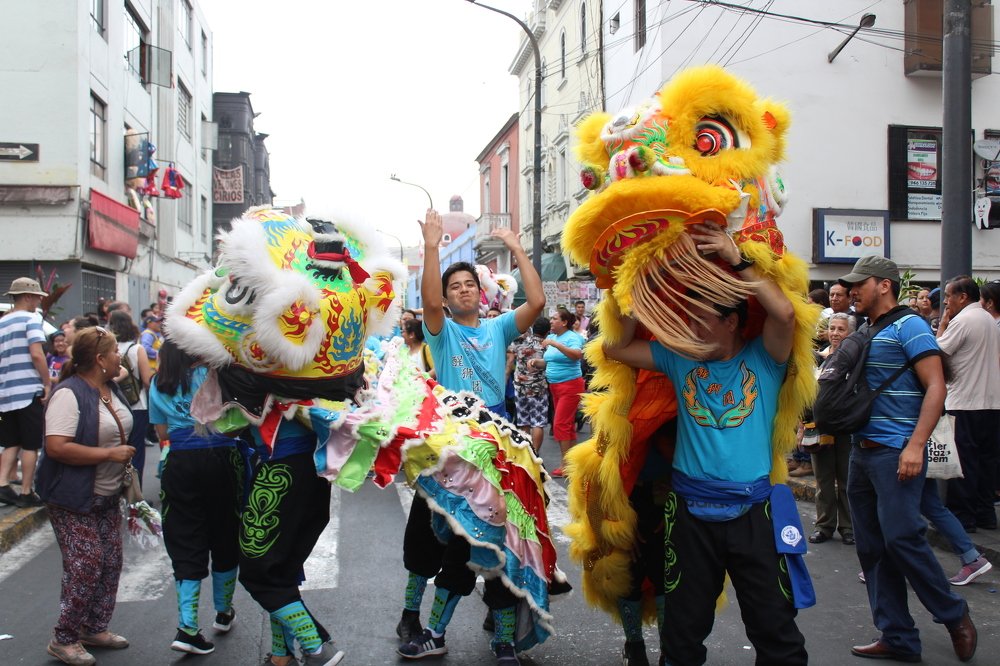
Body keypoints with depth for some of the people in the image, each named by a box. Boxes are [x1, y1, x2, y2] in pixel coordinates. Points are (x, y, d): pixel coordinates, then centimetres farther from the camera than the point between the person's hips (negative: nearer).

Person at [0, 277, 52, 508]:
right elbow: (36, 354, -18)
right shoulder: (31, 318, -8)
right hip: (29, 391, -7)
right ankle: (26, 493, 3)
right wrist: (48, 384, -10)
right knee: (30, 445, 0)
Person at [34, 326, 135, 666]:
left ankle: (96, 628, 26)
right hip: (74, 500, -9)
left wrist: (125, 466, 18)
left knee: (111, 562, 11)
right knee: (86, 566, -7)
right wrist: (109, 453, -25)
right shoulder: (69, 393, -20)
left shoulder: (111, 389, 8)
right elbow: (56, 447, -29)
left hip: (107, 497, 9)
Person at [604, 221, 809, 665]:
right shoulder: (680, 358, 4)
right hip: (691, 511, 3)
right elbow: (615, 348, 2)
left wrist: (737, 260, -15)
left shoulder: (763, 359, -3)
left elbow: (784, 313, -21)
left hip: (753, 510, -2)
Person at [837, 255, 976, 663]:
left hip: (896, 451, -8)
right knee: (872, 548, 7)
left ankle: (954, 615, 12)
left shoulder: (908, 326, -6)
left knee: (901, 538, -11)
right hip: (862, 450, 8)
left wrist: (915, 446, -20)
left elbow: (936, 387, -13)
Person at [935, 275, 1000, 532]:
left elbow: (937, 353, -13)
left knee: (962, 461, -3)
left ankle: (962, 516, 1)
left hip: (965, 403, -8)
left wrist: (942, 324, -3)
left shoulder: (962, 321, -13)